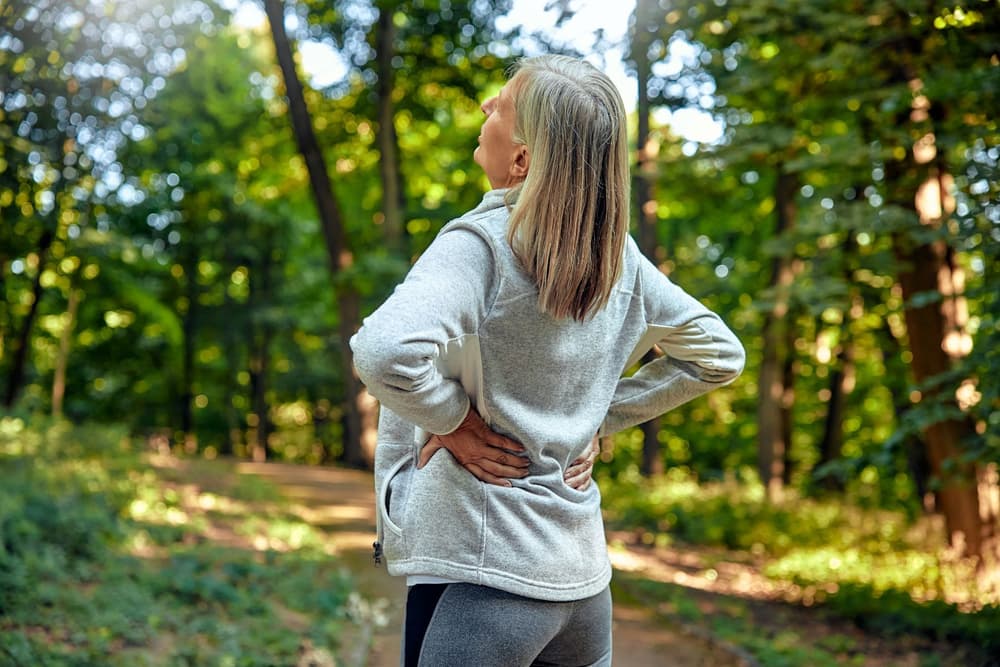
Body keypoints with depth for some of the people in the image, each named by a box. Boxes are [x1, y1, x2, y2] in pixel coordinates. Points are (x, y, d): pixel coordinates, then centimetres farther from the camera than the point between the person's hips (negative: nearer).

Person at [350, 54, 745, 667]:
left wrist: (454, 420, -15)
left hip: (482, 572, -6)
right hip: (585, 574, 7)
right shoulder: (616, 252, 2)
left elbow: (387, 352, -34)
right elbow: (718, 354, 13)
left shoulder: (482, 242, -17)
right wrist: (598, 418, 7)